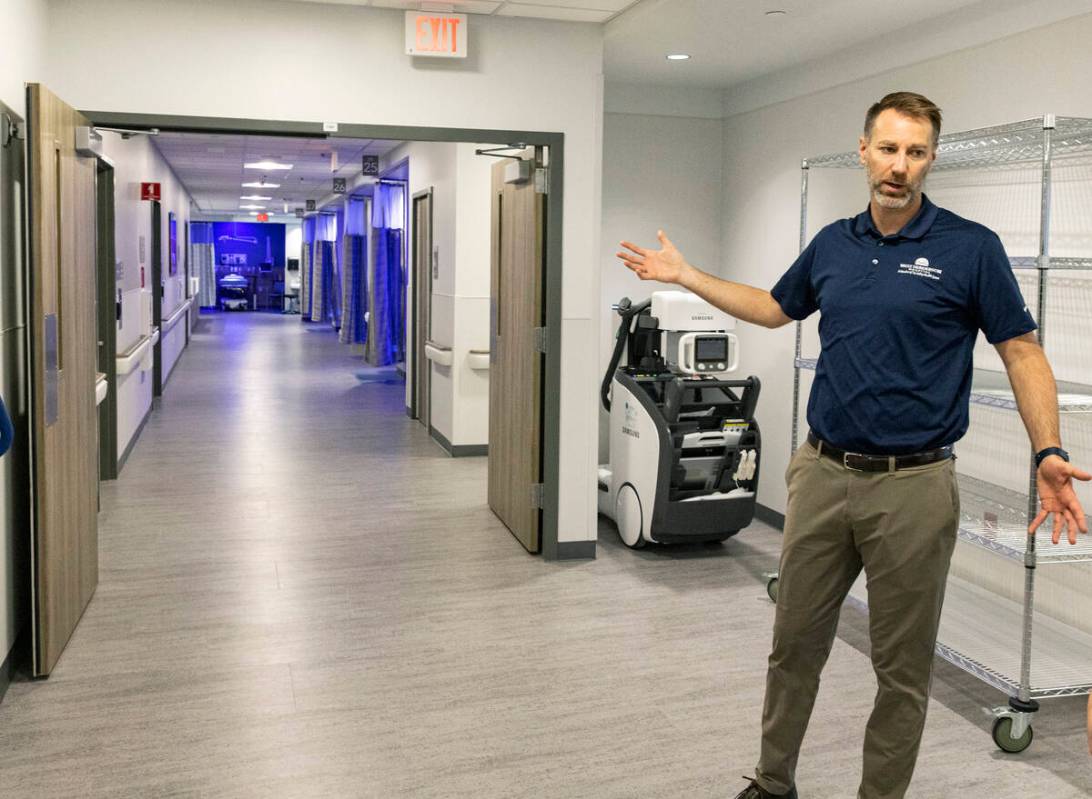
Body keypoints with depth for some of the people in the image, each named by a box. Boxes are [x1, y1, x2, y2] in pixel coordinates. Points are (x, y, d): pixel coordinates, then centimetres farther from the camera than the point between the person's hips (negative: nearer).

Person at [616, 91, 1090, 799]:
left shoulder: (970, 248, -6)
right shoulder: (832, 245, 8)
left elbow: (1023, 352, -5)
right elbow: (776, 307, 24)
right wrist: (684, 274, 23)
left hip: (912, 485, -4)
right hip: (824, 474, 5)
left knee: (902, 668, 8)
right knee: (796, 643, 14)